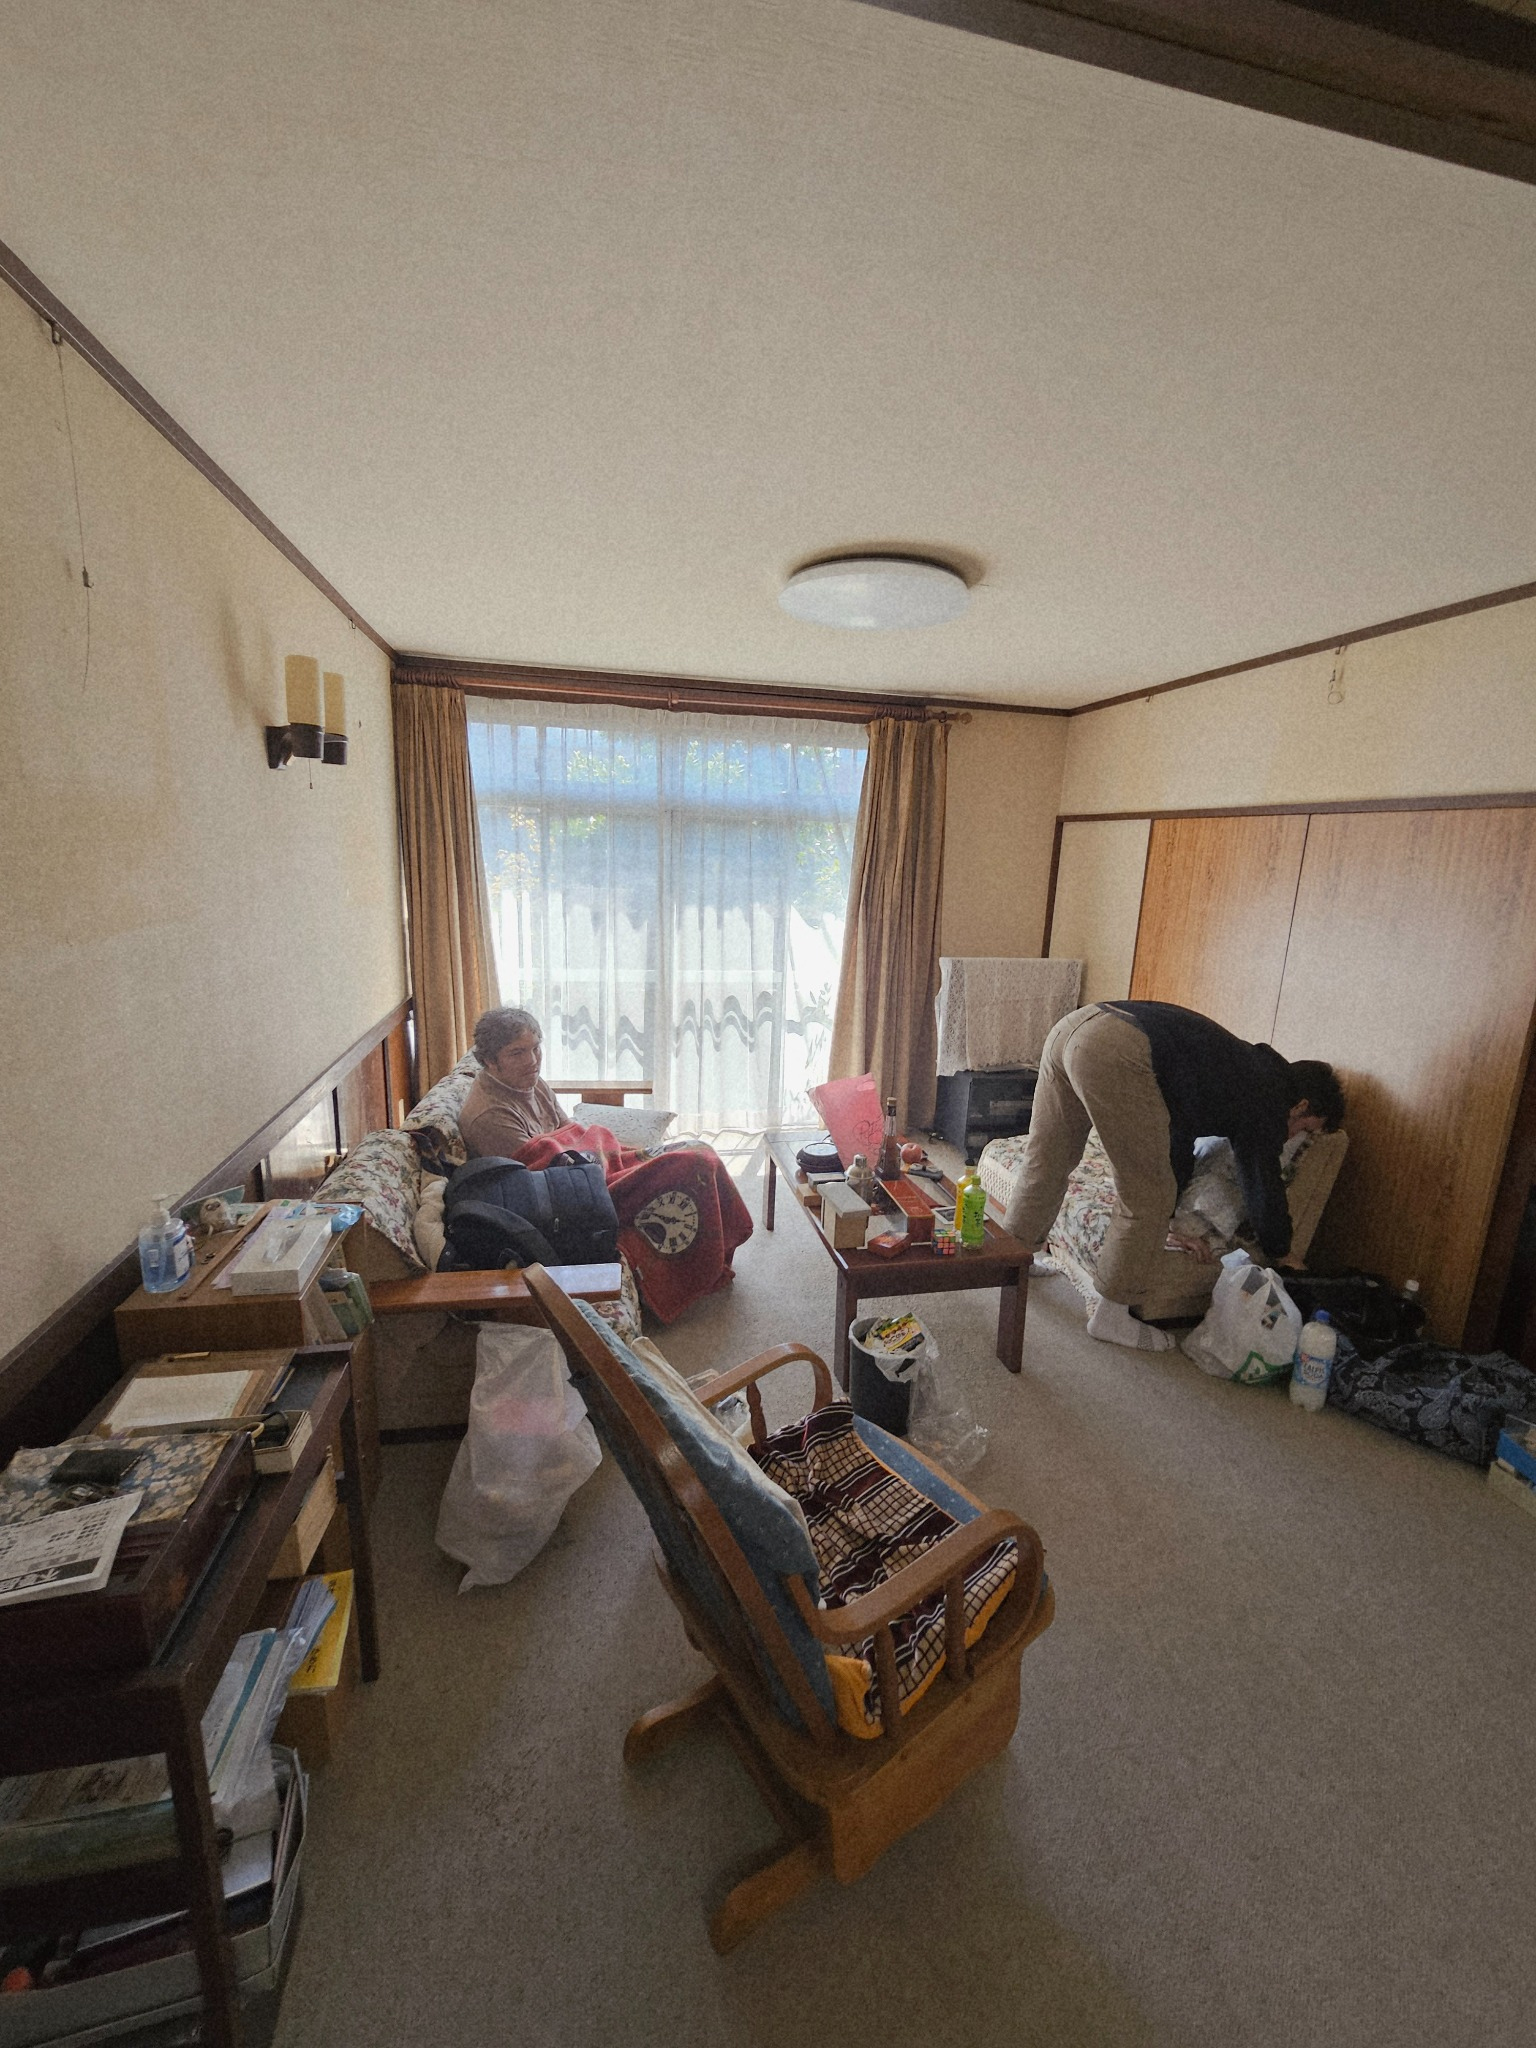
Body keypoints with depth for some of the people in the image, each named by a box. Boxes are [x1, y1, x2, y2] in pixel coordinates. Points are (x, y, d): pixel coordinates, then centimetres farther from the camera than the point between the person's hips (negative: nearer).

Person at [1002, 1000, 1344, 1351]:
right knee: (1148, 1198, 5)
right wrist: (1283, 1256, 36)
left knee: (1044, 1162, 23)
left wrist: (1165, 1222, 43)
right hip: (1120, 1051, -9)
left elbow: (1177, 1139, 40)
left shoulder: (1245, 1071, 35)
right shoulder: (1267, 1098, 12)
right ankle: (1111, 1317, 18)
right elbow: (1264, 1189, 18)